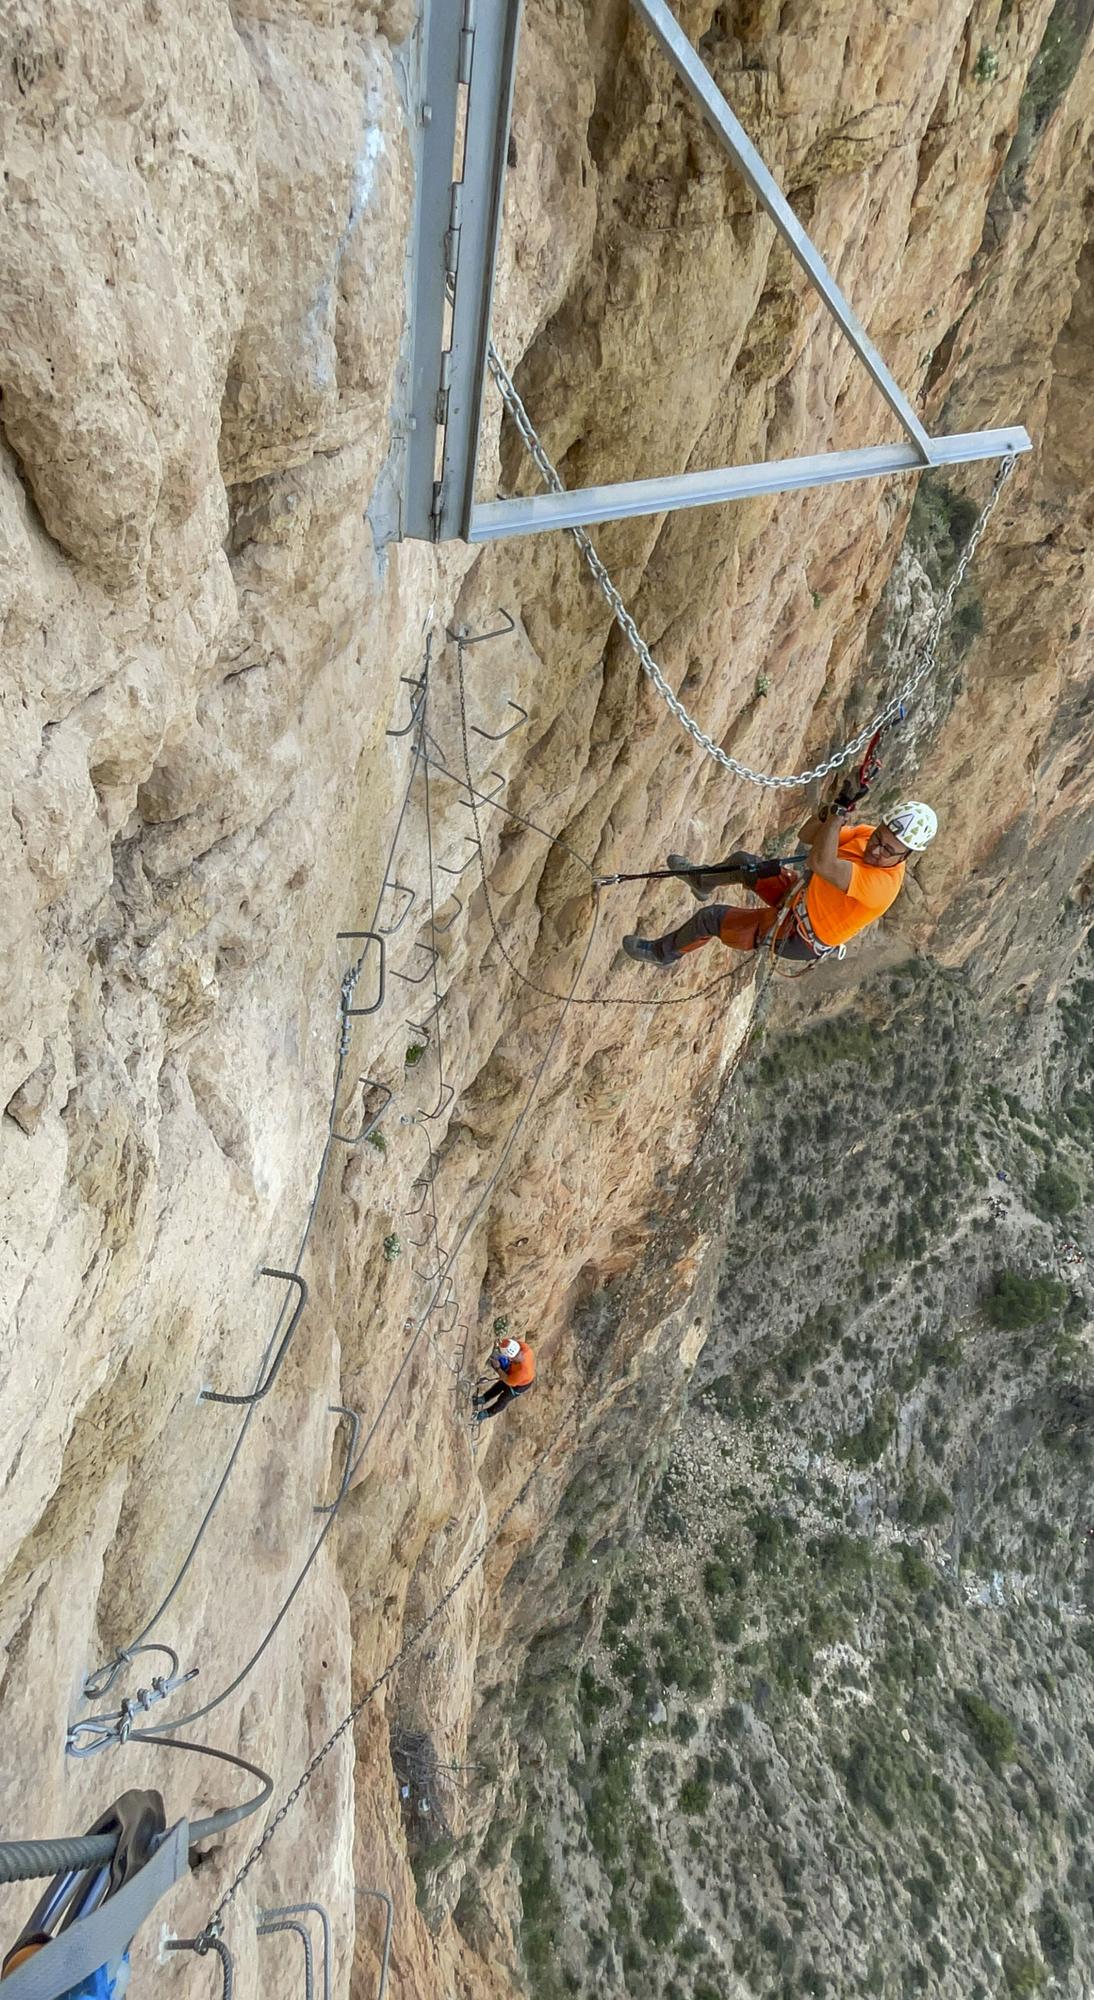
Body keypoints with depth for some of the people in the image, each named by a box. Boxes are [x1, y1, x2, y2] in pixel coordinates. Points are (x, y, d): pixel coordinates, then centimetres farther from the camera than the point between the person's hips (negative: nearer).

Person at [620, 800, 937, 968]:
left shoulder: (881, 885, -38)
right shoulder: (866, 836, -13)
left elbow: (821, 863, -51)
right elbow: (806, 836, -5)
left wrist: (839, 813, -46)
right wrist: (829, 811, -24)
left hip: (797, 938, -7)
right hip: (801, 897, 7)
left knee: (712, 917, 1)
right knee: (742, 862, 15)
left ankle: (663, 952, 31)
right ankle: (702, 880, 51)